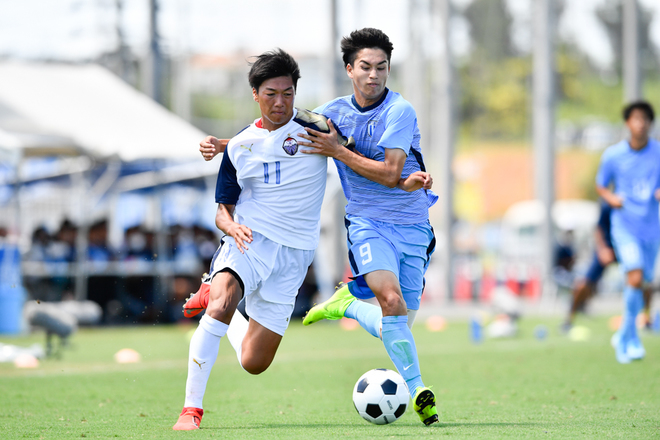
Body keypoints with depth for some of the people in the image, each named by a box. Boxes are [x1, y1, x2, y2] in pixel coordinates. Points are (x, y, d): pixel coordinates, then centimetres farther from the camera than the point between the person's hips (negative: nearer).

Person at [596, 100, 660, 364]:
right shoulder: (613, 155, -5)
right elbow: (600, 185, 8)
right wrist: (610, 198, -13)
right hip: (624, 226, -3)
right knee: (635, 277, -21)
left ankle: (624, 336, 31)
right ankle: (631, 336, -6)